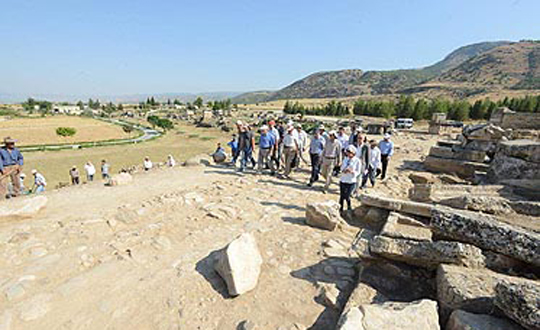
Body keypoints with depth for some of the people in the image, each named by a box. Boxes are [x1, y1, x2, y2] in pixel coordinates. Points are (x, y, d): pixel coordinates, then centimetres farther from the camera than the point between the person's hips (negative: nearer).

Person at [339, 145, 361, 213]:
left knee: (347, 196, -3)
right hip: (343, 180, 4)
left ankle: (349, 207, 26)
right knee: (342, 196, 9)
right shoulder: (345, 158, 2)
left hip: (351, 182, -4)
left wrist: (352, 171, -25)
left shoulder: (357, 161, -9)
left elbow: (358, 172, -5)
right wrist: (343, 170, -12)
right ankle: (341, 209, 27)